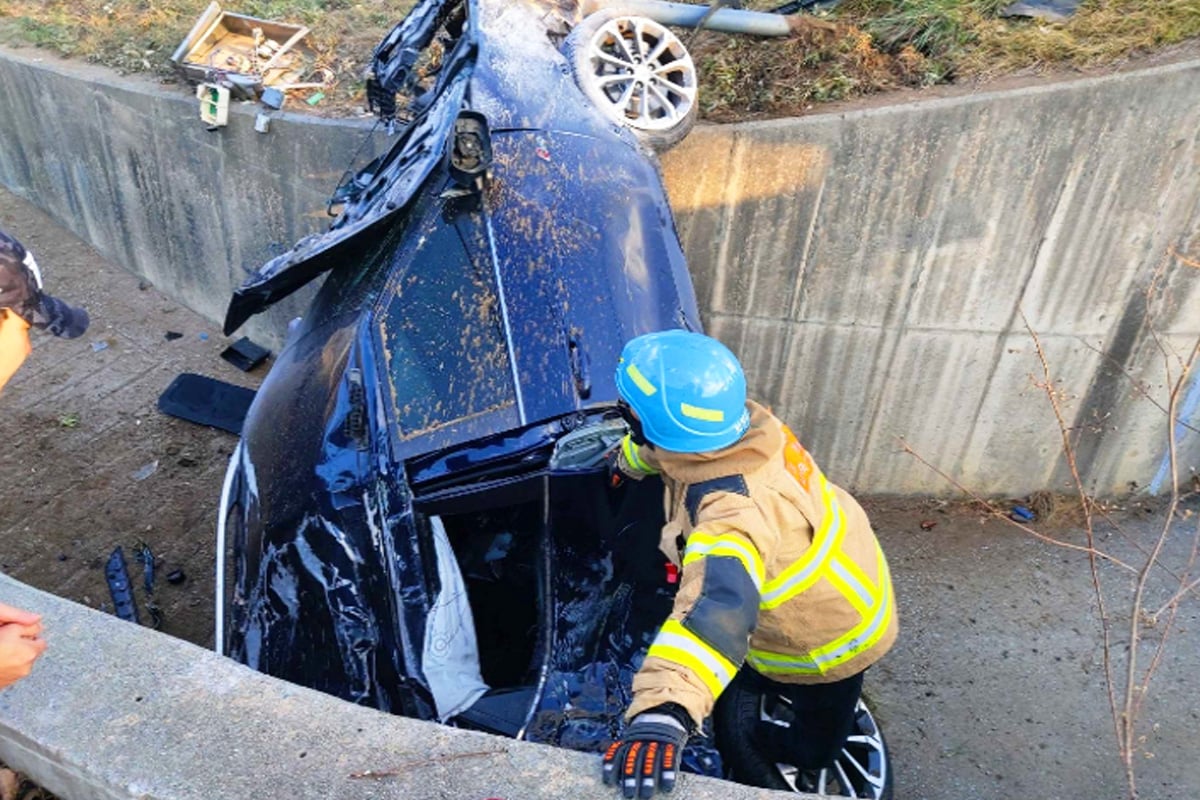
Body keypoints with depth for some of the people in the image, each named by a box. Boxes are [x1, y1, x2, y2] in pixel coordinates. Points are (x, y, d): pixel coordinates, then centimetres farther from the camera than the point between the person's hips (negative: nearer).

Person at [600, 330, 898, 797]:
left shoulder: (734, 511, -46)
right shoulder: (738, 420, -21)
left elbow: (720, 604, -63)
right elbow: (674, 436, 1)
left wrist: (662, 712, -75)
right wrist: (627, 458, 21)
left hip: (829, 637, -7)